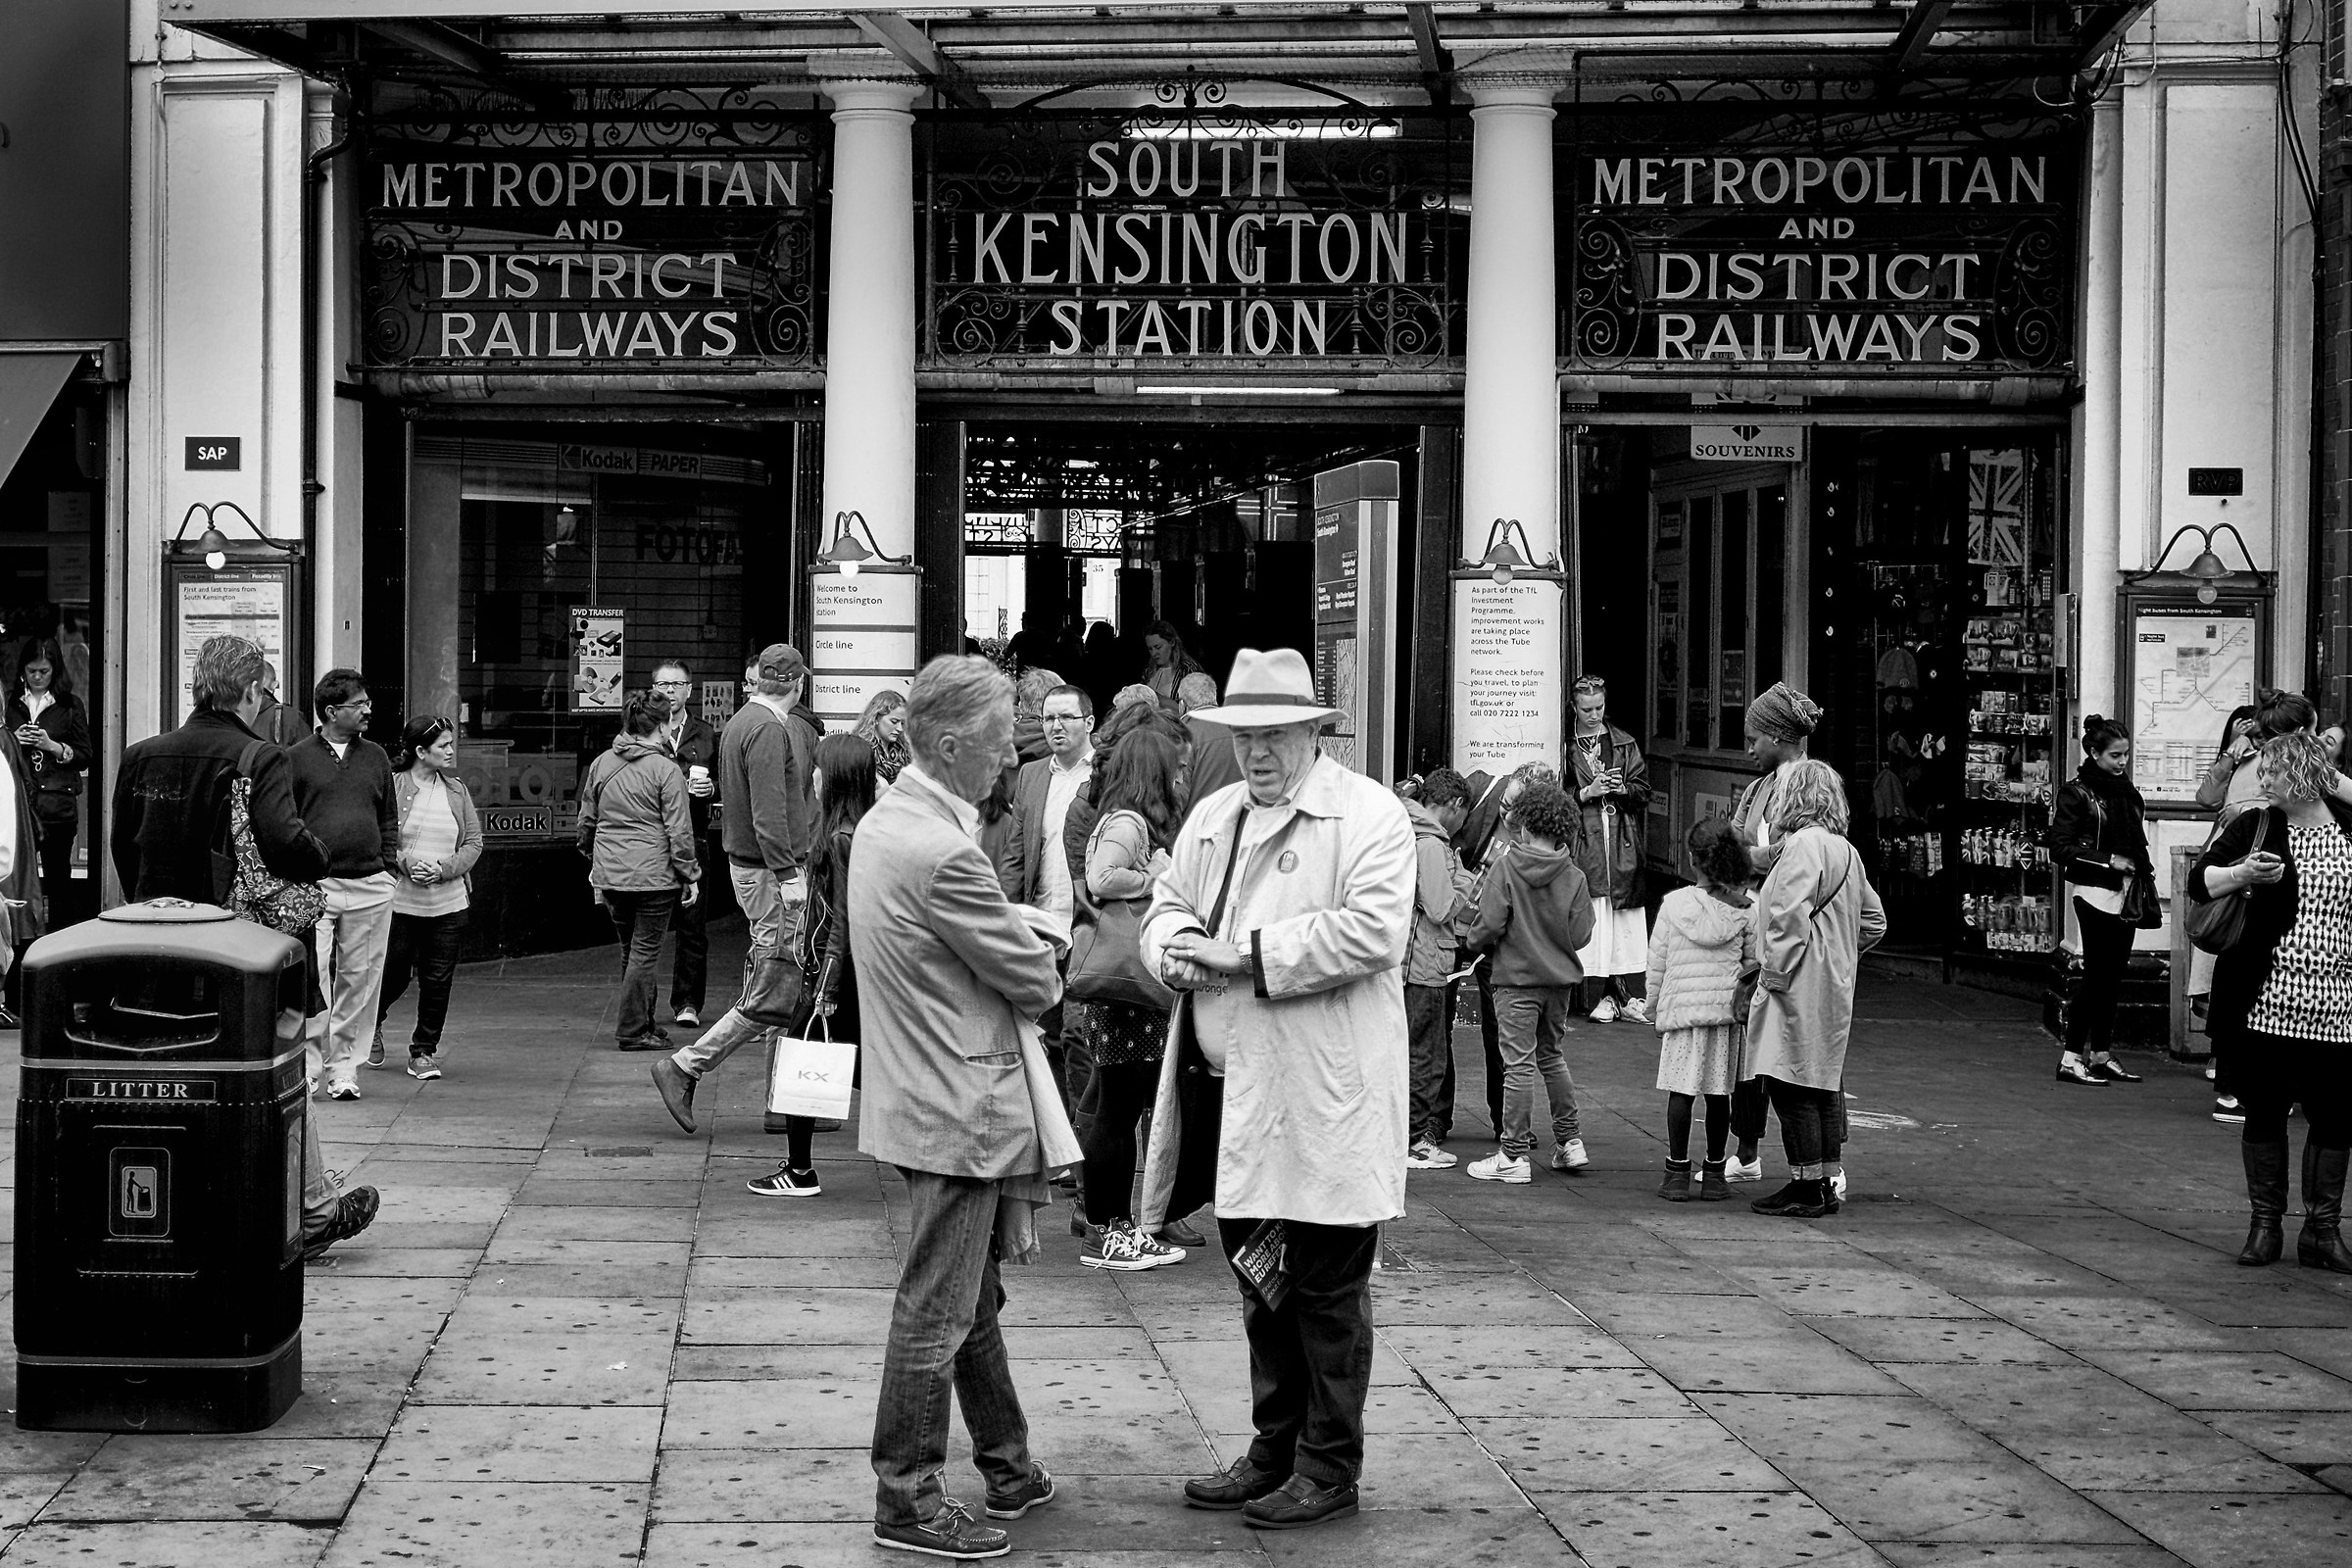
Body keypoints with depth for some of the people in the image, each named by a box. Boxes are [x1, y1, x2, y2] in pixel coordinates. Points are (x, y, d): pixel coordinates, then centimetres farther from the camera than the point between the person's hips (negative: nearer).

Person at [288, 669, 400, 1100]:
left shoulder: (376, 757, 14)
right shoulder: (297, 758, 2)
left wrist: (390, 868, 10)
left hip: (371, 888, 4)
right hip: (314, 886, -4)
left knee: (359, 980, 5)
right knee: (311, 977, -10)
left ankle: (344, 1068, 13)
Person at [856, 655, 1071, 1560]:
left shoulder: (885, 821, 7)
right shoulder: (942, 852, -24)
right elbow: (1037, 981, -16)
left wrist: (1019, 936, 2)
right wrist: (1040, 963, 4)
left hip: (931, 1095, 10)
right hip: (960, 1109, -10)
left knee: (973, 1296, 20)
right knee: (937, 1310, 0)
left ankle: (1006, 1467, 33)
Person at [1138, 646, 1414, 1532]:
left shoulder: (1368, 816, -7)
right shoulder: (1213, 817, 16)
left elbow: (1372, 929, -19)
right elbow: (1167, 903, 20)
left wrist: (1249, 954, -20)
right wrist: (1175, 943, -4)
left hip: (1322, 1105, -7)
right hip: (1227, 1094, 7)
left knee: (1326, 1290, 2)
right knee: (1261, 1287, 16)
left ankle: (1329, 1468, 12)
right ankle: (1275, 1451, 28)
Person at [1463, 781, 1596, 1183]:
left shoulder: (1505, 870, -13)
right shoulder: (1574, 877, -4)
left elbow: (1490, 924, -16)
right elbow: (1580, 935, -3)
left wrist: (1471, 942, 5)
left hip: (1517, 978, -4)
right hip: (1561, 978, 4)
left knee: (1520, 1064, -2)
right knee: (1551, 1056, 21)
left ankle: (1513, 1155, 0)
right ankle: (1570, 1141, 23)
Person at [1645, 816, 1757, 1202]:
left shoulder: (1674, 904, -5)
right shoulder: (1746, 910, -2)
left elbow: (1657, 962, 0)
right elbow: (1754, 963, 4)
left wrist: (1654, 1007, 12)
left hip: (1681, 1007, -2)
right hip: (1727, 1010, 2)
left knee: (1681, 1091, 4)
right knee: (1719, 1094, 8)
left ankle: (1678, 1172, 4)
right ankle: (1714, 1174, 14)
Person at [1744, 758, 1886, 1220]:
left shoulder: (1803, 844, -14)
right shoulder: (1846, 851, 15)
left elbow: (1790, 915, -22)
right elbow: (1874, 921, 22)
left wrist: (1776, 970, -15)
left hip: (1800, 988, -10)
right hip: (1835, 985, 10)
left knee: (1792, 1088, -6)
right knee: (1823, 1087, 13)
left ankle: (1806, 1188, -6)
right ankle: (1826, 1184, 18)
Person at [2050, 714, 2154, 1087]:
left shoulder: (2128, 793, 15)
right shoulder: (2076, 792, -6)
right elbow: (2061, 848, -11)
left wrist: (2145, 869, 7)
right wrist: (2108, 861, -14)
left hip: (2126, 893, 7)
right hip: (2096, 894, -7)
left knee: (2113, 976, 8)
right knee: (2095, 976, -8)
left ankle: (2101, 1054, 15)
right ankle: (2071, 1058, -5)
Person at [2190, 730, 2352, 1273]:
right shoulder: (2256, 827, 2)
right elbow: (2199, 881, -5)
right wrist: (2244, 873, -22)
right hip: (2263, 1001, -1)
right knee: (2263, 1112, 5)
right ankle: (2265, 1224, 17)